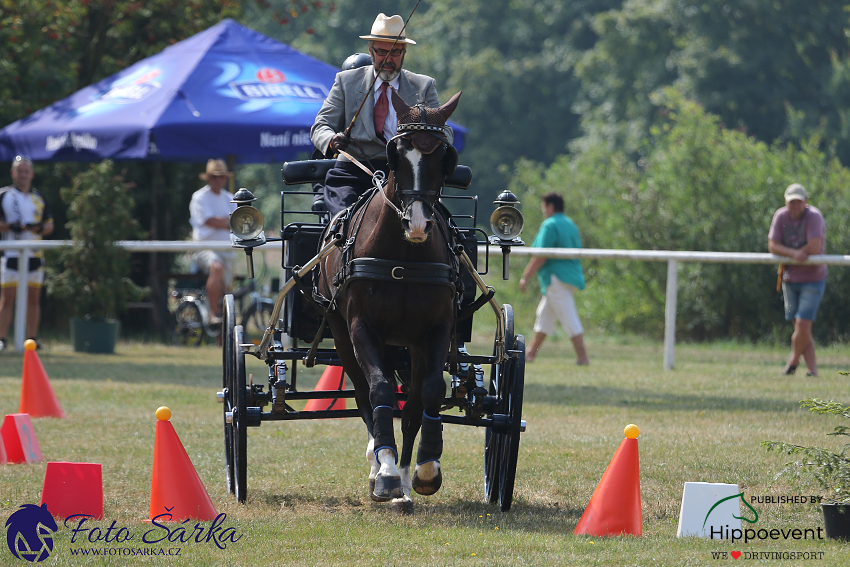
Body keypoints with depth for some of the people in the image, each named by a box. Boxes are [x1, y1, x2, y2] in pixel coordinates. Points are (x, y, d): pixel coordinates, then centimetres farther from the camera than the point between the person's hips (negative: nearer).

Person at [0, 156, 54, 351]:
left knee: (33, 298, 5)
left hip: (34, 255, 4)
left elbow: (50, 225, 16)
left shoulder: (39, 198, 16)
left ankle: (32, 338, 11)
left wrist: (40, 228, -5)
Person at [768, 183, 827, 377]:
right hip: (790, 279, 5)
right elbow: (772, 246, -8)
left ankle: (794, 360, 12)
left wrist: (792, 254, -13)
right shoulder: (781, 216, -2)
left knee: (803, 324, -12)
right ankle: (812, 371, 11)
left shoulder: (813, 216, -17)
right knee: (802, 330, 5)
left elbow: (814, 248, -27)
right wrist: (794, 253, -25)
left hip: (813, 279, -5)